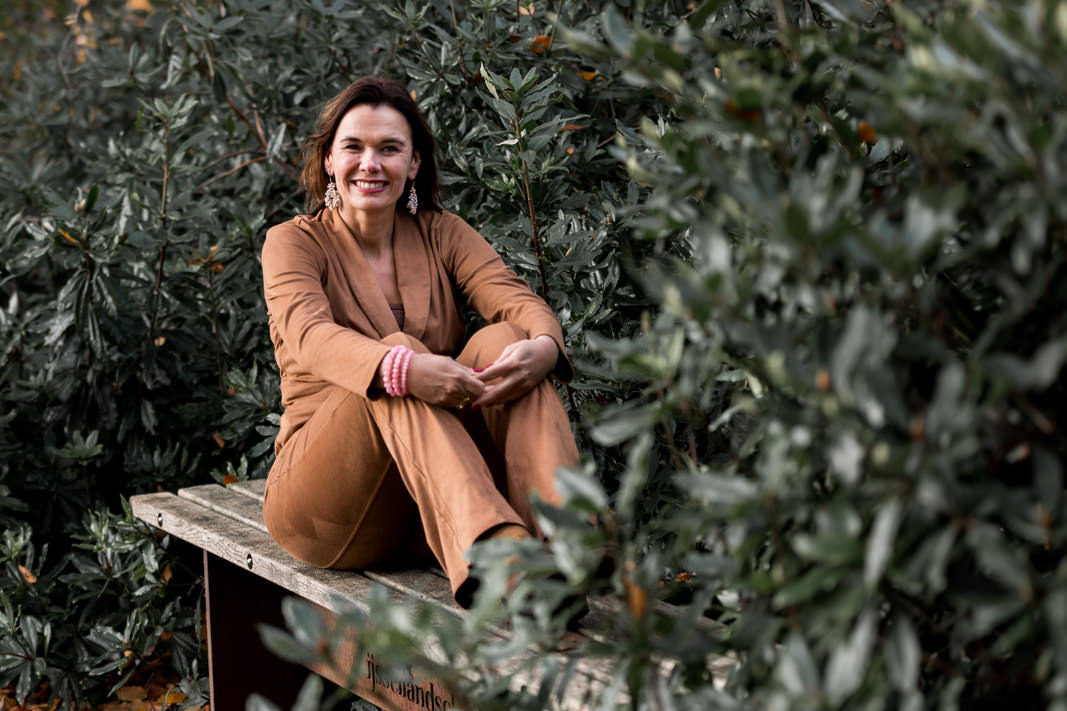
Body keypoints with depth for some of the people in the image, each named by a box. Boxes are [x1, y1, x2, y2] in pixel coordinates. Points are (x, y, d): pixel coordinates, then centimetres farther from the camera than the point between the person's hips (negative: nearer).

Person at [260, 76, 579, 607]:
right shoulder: (293, 243, 3)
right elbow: (311, 336, -19)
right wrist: (402, 368, -41)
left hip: (440, 508, 3)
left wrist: (543, 345, -32)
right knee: (398, 360, -31)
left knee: (503, 341, -22)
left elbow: (516, 298, -7)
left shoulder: (440, 234, 13)